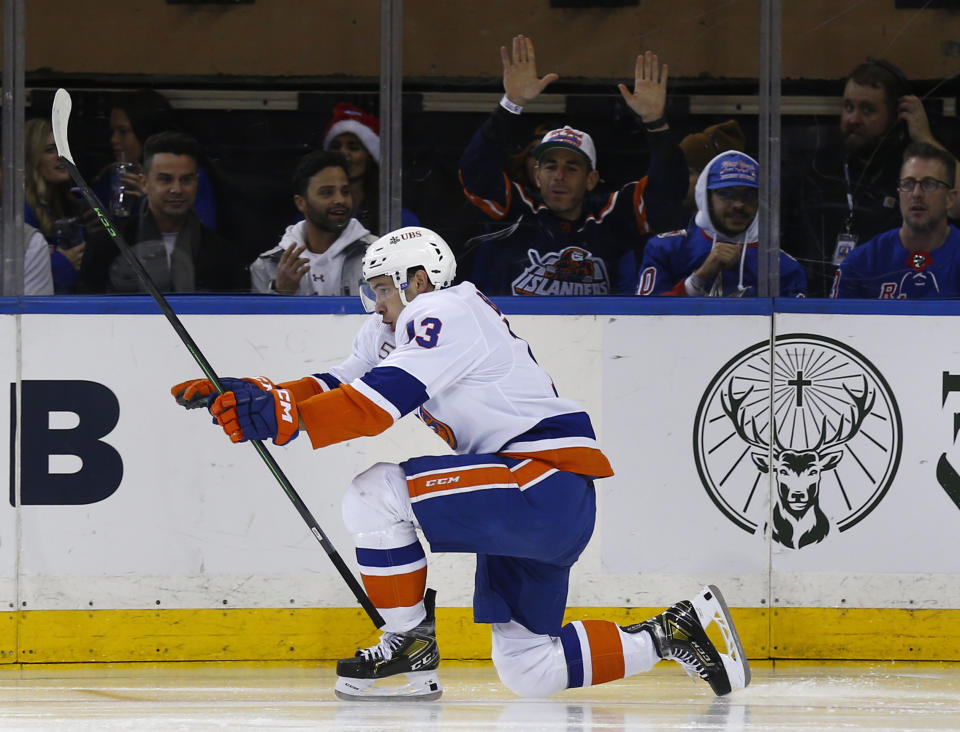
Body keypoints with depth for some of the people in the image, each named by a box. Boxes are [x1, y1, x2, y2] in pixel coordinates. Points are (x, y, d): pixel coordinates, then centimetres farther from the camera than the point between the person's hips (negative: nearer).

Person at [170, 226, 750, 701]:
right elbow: (335, 389, 14)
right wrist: (246, 397, 2)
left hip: (547, 480, -11)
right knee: (527, 673, 9)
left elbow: (378, 402, -21)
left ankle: (410, 644, -5)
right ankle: (674, 634, 15)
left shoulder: (446, 313, -10)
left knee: (376, 495, -19)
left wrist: (280, 420, -26)